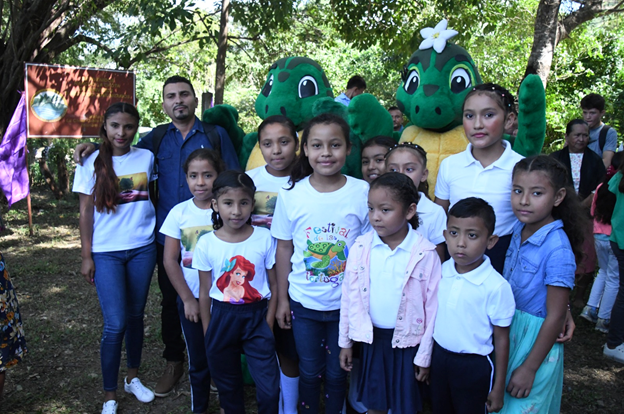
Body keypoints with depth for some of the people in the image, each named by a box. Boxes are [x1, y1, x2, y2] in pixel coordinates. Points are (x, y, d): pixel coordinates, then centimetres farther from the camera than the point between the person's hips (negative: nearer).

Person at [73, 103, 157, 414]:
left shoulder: (146, 157, 3)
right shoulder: (92, 162, -2)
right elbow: (86, 211, 0)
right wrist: (86, 256, -3)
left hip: (142, 248, 2)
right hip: (106, 252, -2)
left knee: (135, 316, 12)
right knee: (115, 324, -5)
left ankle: (133, 378, 32)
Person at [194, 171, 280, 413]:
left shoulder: (265, 238, -9)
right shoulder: (206, 244, -8)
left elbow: (274, 285, -2)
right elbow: (205, 291, 1)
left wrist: (268, 325, -6)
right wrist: (208, 333, 3)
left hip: (257, 316, -1)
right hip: (221, 317, 1)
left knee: (269, 389, -2)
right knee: (228, 386, 18)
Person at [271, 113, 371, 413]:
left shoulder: (363, 193, -11)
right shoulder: (291, 195, -9)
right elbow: (284, 248, 0)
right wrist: (282, 298, 3)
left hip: (347, 303, 0)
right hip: (303, 302, 1)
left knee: (337, 372, 16)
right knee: (309, 371, 17)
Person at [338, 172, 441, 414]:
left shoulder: (425, 254, -15)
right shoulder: (361, 247, -7)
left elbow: (432, 307, -8)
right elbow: (349, 296, 2)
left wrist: (425, 355, -4)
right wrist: (345, 342, 7)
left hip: (407, 340, -2)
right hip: (371, 337, 3)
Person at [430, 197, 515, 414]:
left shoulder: (497, 287, -20)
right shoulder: (440, 272, -6)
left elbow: (501, 339, -12)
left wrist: (499, 388, -6)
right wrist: (426, 360, 10)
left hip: (474, 366, -4)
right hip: (439, 356, 5)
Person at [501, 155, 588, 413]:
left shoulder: (557, 250, -24)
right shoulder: (518, 230, -3)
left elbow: (555, 317, -19)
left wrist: (529, 369, -15)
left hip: (536, 338, -6)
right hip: (507, 330, 6)